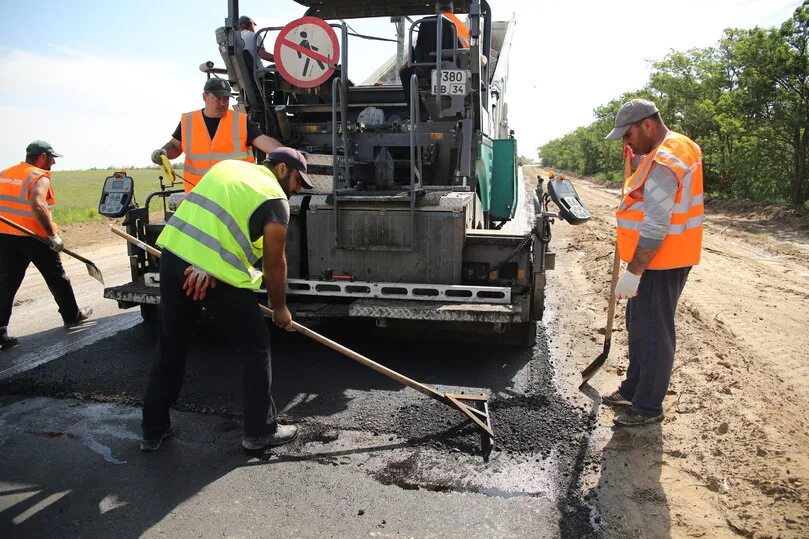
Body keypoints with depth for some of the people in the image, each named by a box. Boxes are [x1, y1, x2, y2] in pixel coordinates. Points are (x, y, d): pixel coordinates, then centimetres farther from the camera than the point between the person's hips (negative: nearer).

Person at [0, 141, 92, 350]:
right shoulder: (39, 177, -10)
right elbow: (37, 206, -25)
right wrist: (53, 235, -23)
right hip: (34, 237, -6)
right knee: (57, 278, 12)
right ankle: (72, 315, 27)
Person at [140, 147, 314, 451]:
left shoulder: (227, 166, 19)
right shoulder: (275, 199, -1)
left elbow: (204, 214, 9)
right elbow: (274, 263, 0)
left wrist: (199, 265, 2)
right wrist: (280, 309, 13)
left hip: (172, 254, 7)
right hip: (217, 272, -7)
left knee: (170, 347, 19)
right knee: (254, 348, 10)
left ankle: (153, 431, 32)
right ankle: (261, 431, 19)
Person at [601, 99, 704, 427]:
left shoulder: (664, 163, -21)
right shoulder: (677, 147, 12)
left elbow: (656, 227, -27)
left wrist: (633, 272, -27)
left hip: (660, 264, -11)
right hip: (653, 259, 11)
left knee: (653, 333, 0)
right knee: (639, 327, 20)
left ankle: (648, 407, 13)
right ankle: (634, 388, 34)